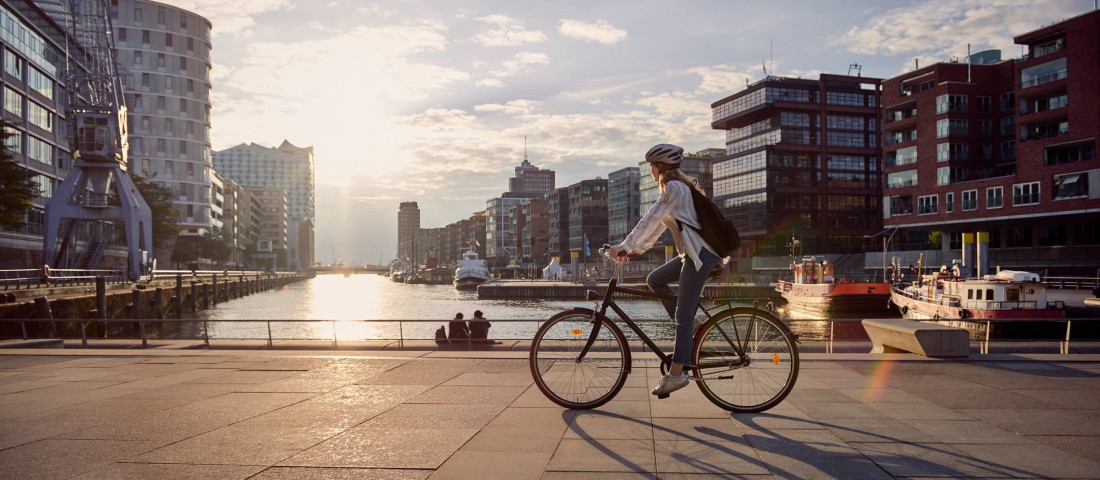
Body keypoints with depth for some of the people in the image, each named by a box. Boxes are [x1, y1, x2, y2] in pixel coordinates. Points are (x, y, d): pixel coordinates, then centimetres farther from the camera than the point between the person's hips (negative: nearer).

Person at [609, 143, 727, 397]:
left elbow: (651, 220, -19)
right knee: (655, 279, 12)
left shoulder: (674, 188, -11)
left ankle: (676, 373, -13)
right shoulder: (679, 186, 21)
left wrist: (624, 246, -16)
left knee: (683, 315, -12)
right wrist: (633, 249, 18)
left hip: (700, 254, -10)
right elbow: (657, 224, 22)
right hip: (692, 252, 10)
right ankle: (691, 328, 12)